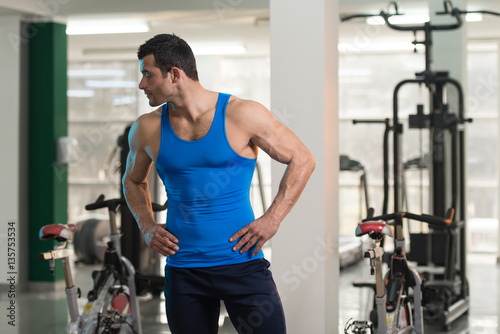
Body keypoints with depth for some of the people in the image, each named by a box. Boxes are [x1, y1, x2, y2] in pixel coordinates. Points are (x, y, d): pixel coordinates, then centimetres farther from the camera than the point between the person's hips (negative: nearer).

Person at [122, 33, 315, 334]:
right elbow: (133, 181, 23)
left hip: (241, 262, -3)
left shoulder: (242, 114, -5)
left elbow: (302, 160, 2)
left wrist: (272, 219, -6)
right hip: (183, 269, 3)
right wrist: (147, 227, 5)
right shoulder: (147, 130, 4)